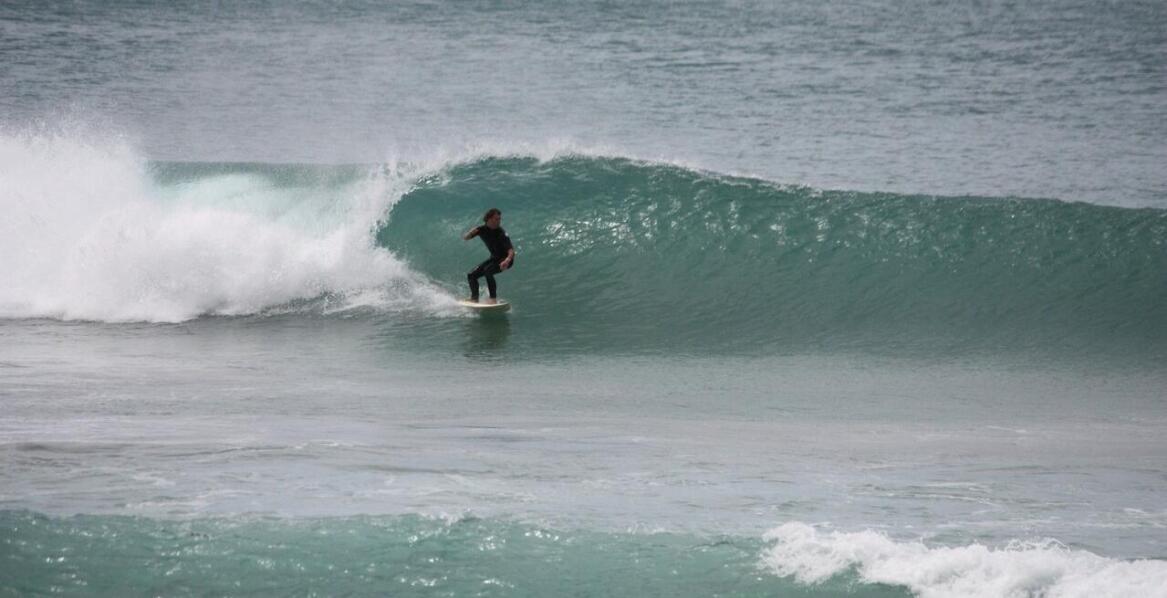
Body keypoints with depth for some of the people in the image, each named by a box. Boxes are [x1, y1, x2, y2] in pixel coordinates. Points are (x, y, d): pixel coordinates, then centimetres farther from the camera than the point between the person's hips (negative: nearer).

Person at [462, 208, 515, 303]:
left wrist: (507, 260, -55)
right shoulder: (482, 229, -10)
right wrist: (471, 233, -27)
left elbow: (511, 250, -34)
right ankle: (474, 299, 17)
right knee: (471, 275, 2)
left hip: (505, 259, -7)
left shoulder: (501, 233, -26)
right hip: (494, 258, 7)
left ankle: (493, 298, -29)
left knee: (487, 270, -32)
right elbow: (465, 238, -4)